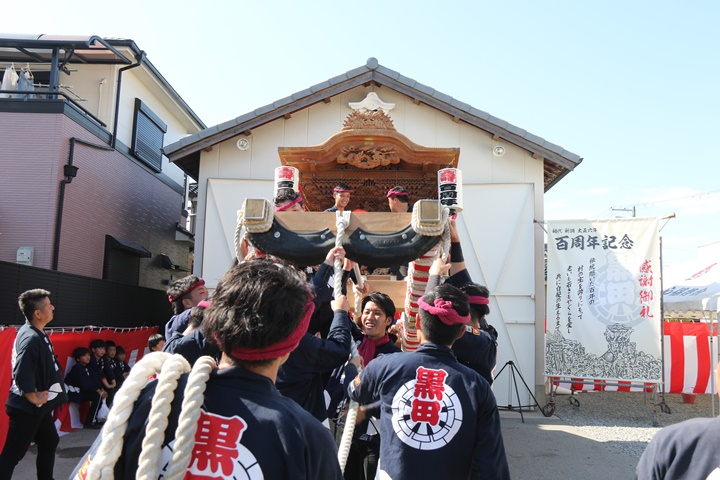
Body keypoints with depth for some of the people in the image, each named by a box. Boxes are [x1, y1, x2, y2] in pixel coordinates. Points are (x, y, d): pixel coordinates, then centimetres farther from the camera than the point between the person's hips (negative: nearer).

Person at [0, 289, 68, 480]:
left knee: (49, 442, 22)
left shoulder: (37, 334, 5)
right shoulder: (31, 338, -25)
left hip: (39, 407, 10)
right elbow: (21, 374, -32)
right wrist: (33, 398, -20)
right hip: (27, 408, -10)